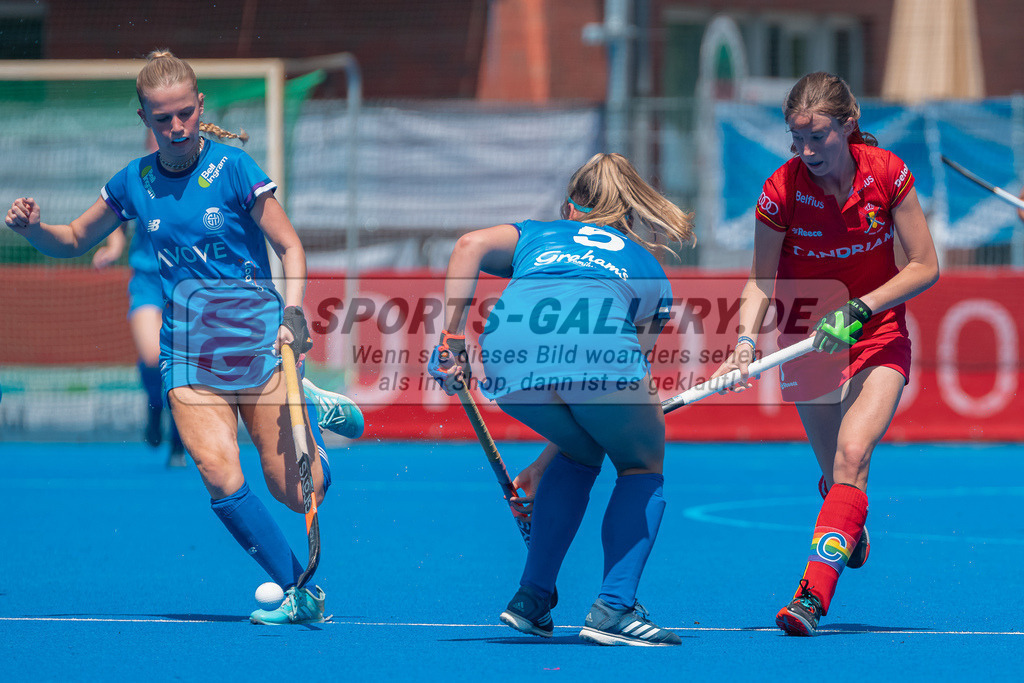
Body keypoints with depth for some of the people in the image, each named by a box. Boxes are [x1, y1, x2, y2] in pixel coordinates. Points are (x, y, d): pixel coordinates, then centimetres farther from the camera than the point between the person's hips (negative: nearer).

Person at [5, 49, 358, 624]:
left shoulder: (231, 167, -6)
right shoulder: (134, 183, 5)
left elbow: (289, 246, -3)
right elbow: (76, 241, 20)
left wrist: (294, 314, -18)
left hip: (257, 337, -3)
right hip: (187, 348, 3)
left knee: (296, 490, -5)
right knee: (221, 478, -19)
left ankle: (306, 418, 31)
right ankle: (300, 593, -5)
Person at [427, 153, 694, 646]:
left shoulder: (538, 234, 37)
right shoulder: (650, 273, 37)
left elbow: (471, 245, 14)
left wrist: (451, 338, 11)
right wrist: (544, 467, 39)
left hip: (507, 353, 2)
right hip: (598, 345, -2)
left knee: (581, 453, 31)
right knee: (644, 466, 24)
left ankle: (532, 599, 26)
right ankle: (614, 608, 9)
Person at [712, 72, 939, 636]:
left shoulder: (887, 174, -15)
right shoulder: (781, 191, -14)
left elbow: (925, 267, -9)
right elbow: (760, 283, -4)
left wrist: (859, 309, -20)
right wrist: (745, 344, -22)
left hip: (879, 337, -1)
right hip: (809, 343, 1)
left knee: (853, 454, -22)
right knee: (835, 475, 5)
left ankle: (813, 595, -30)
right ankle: (852, 532, 41)